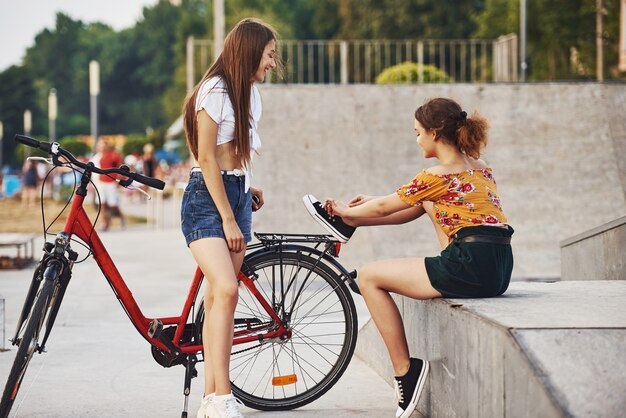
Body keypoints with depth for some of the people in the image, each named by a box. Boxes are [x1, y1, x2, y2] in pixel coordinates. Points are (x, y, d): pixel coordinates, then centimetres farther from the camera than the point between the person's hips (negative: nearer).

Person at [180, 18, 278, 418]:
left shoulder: (249, 93, 15)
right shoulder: (215, 90, -11)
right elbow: (207, 160, -14)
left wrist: (249, 190, 6)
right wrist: (228, 219, -15)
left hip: (237, 196, 8)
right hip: (206, 199, -8)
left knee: (218, 297, 3)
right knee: (227, 290, -21)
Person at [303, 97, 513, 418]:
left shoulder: (438, 176, -8)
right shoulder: (479, 167, 18)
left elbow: (383, 207, 4)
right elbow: (408, 211, 26)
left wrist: (347, 210, 24)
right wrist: (353, 215, 29)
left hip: (471, 269, -9)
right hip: (499, 269, 9)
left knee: (369, 277, 2)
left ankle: (405, 370, 5)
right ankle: (348, 224, 36)